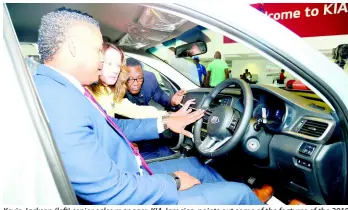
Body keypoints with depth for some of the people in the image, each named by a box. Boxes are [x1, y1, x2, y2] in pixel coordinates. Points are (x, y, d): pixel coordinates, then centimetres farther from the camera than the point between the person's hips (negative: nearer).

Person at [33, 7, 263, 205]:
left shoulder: (62, 90, 1)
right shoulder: (55, 100, -30)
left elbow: (115, 127, 10)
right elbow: (112, 192, -30)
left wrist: (165, 122, 9)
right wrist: (174, 182, -15)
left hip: (131, 179, 9)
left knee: (195, 163, 21)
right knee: (240, 192, -3)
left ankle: (251, 198, 44)